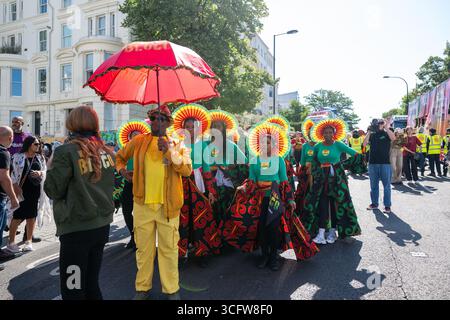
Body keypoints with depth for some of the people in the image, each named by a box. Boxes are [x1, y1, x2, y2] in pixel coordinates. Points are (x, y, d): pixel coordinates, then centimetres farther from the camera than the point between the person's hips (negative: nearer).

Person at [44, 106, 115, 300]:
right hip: (102, 225, 6)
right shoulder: (106, 151, 6)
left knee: (73, 289, 7)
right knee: (91, 284, 19)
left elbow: (53, 191, -7)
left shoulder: (66, 151, -13)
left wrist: (51, 167, 7)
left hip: (76, 229, -6)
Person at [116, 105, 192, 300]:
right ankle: (142, 288, 28)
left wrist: (169, 151, -18)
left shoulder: (176, 144, 4)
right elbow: (119, 156, 22)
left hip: (168, 205, -1)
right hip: (142, 203, 2)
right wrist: (121, 169, 3)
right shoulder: (138, 141, 7)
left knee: (168, 248, 7)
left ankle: (172, 289, 21)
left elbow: (187, 170, -10)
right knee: (143, 247, 12)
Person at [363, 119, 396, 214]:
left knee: (386, 185, 2)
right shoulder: (372, 134, 10)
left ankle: (387, 205, 8)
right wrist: (369, 131, -6)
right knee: (374, 185, 11)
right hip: (373, 163, 3)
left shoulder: (386, 133, 3)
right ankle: (374, 203, 22)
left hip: (385, 163, -3)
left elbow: (393, 138, -18)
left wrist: (385, 127, -18)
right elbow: (364, 144, -2)